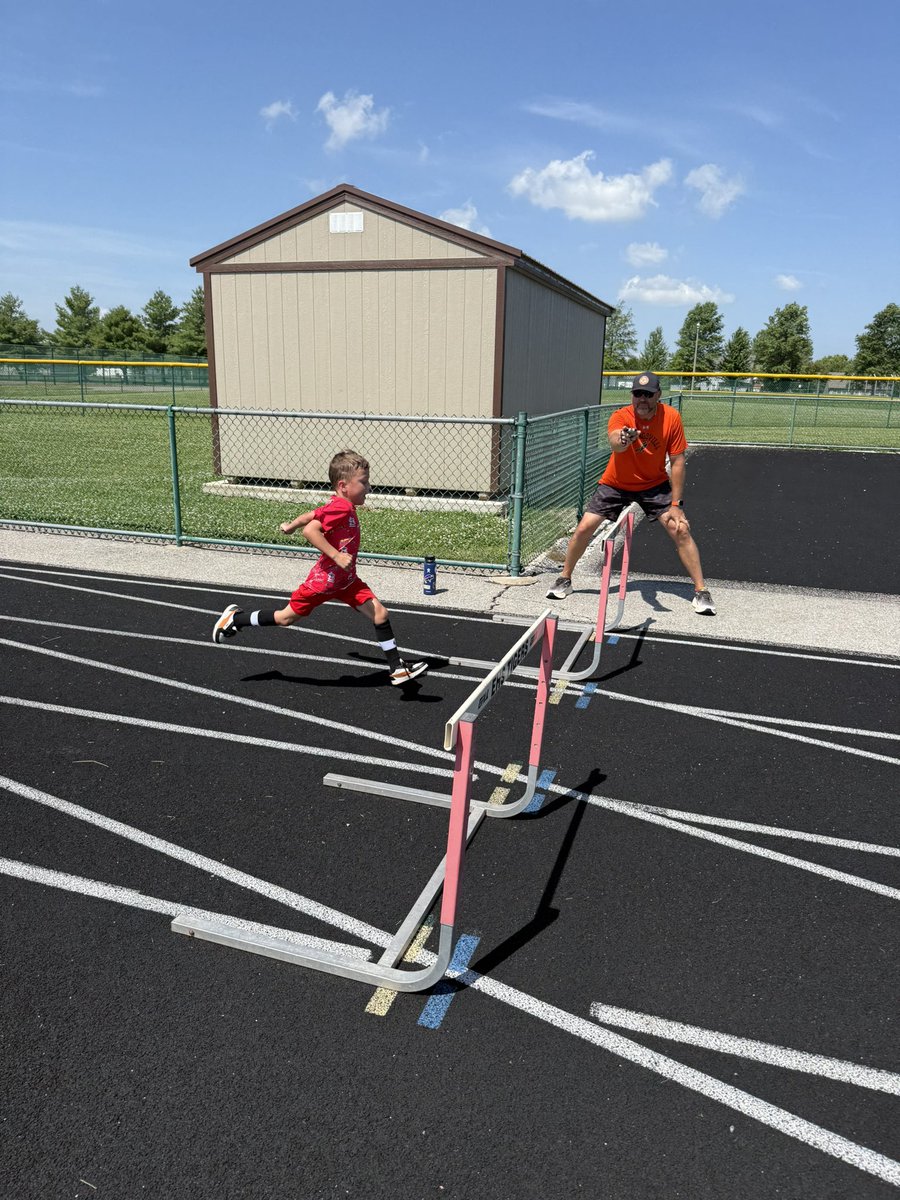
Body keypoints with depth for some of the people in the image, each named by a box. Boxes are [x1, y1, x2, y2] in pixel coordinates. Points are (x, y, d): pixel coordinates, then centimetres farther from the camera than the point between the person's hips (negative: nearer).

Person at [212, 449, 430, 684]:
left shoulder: (340, 506, 3)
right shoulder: (342, 508, -24)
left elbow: (311, 515, 15)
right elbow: (310, 531, -31)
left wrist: (290, 526, 31)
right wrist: (336, 556, -33)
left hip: (346, 581, 9)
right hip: (324, 579, -9)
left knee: (380, 613, -1)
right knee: (285, 617, 10)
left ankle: (398, 669, 4)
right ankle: (235, 619, 32)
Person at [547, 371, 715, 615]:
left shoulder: (671, 417, -19)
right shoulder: (620, 417, -23)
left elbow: (677, 461, -14)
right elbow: (614, 442, -47)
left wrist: (676, 504, -16)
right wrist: (622, 440, -72)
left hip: (655, 484, 1)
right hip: (616, 484, 0)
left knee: (680, 529, -12)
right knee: (584, 528, -7)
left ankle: (701, 591, 2)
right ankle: (564, 580, 16)